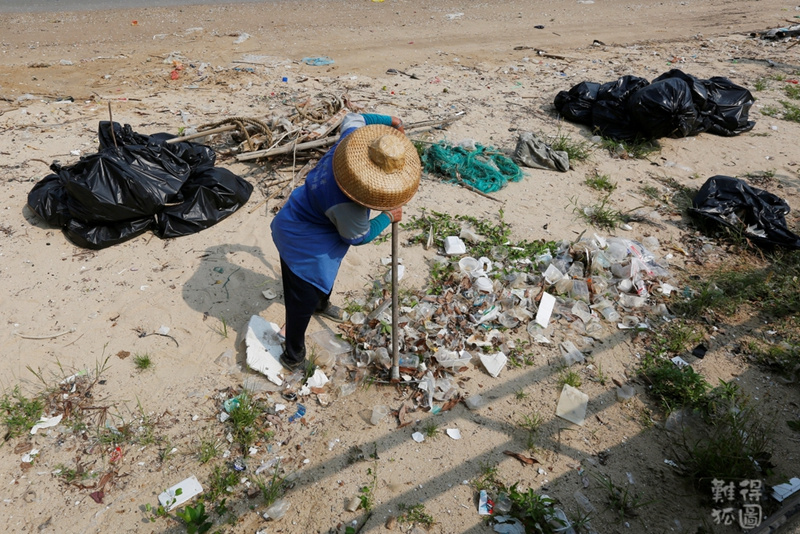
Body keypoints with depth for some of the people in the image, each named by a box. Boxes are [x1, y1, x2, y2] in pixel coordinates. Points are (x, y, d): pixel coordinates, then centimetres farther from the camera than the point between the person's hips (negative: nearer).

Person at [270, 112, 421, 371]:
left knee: (326, 271, 35)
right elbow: (358, 236, -19)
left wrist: (390, 121, 5)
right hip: (301, 241, -10)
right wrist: (388, 217, -6)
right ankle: (293, 358, 24)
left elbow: (352, 118, 4)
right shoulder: (349, 206, -41)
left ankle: (322, 305, 67)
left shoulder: (351, 138, -21)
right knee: (304, 300, 4)